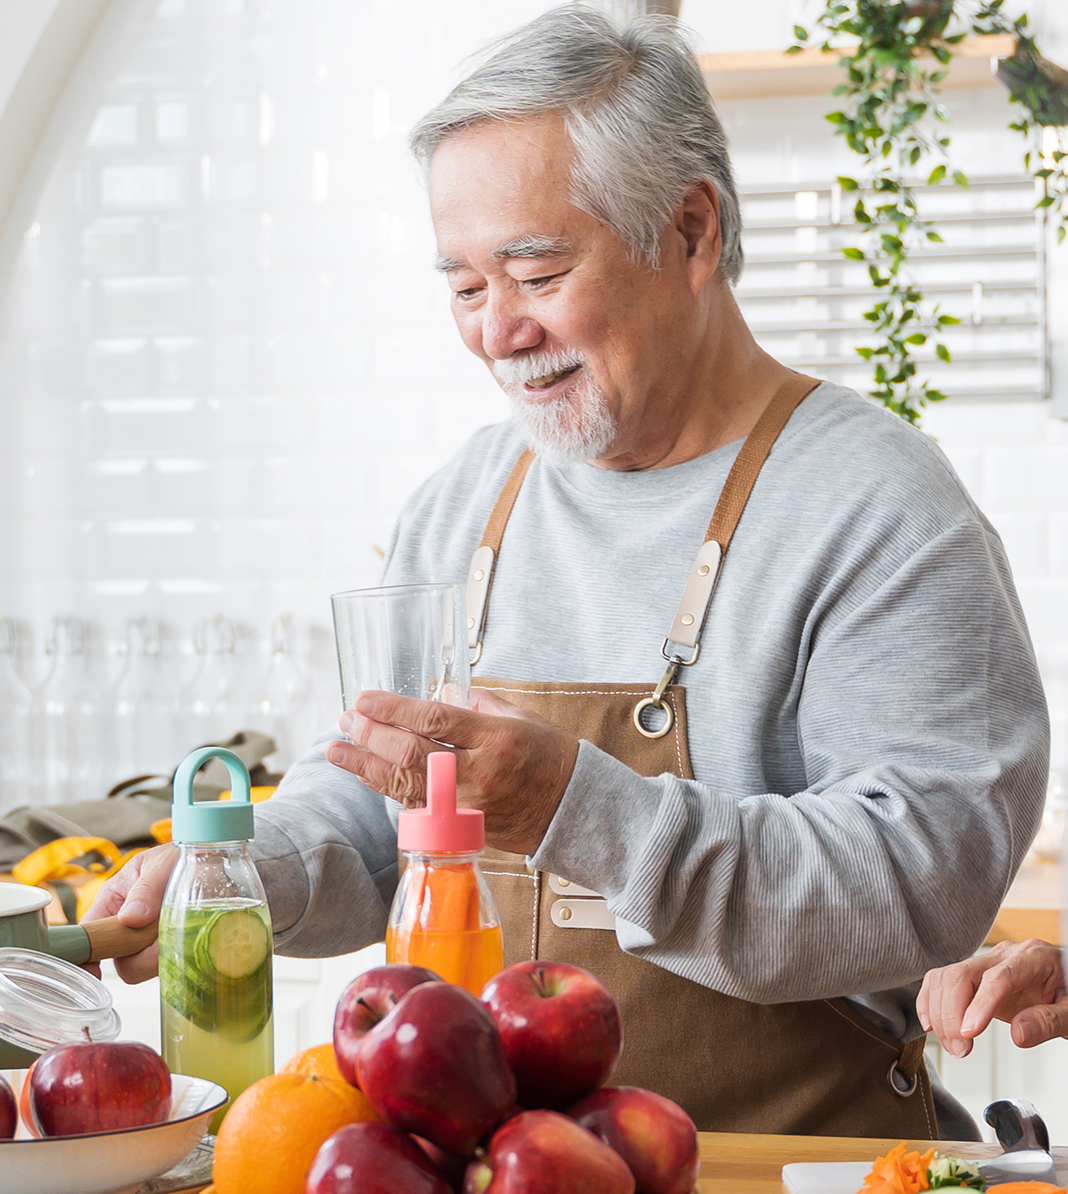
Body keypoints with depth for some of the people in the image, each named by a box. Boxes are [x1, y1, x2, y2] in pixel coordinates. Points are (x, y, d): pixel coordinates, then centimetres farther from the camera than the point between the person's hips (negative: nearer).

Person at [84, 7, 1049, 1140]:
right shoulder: (458, 503, 11)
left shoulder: (878, 511, -8)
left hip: (791, 1154, -5)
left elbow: (926, 879, -19)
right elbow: (361, 820, 16)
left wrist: (578, 809, -27)